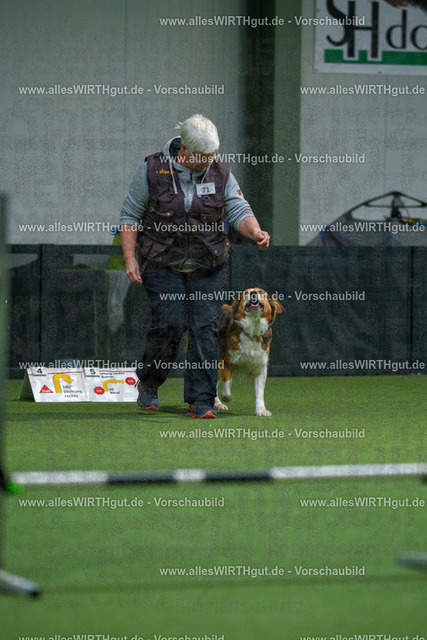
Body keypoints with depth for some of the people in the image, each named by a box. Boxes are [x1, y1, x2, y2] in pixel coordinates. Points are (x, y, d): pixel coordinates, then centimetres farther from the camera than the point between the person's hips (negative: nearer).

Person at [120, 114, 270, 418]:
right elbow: (130, 215, 1)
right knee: (170, 323, -15)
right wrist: (130, 258, -8)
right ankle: (148, 384, 11)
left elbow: (239, 210, -6)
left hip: (208, 267, 2)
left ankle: (201, 402, -3)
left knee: (206, 328, -7)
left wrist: (255, 232, -28)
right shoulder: (153, 170, -6)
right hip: (164, 266, -2)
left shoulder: (221, 173, 0)